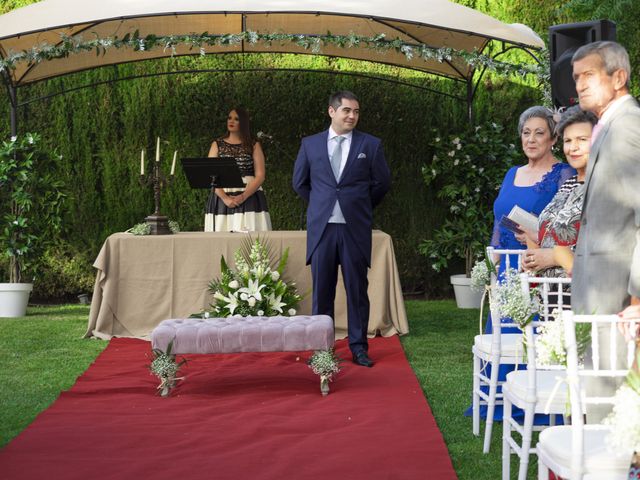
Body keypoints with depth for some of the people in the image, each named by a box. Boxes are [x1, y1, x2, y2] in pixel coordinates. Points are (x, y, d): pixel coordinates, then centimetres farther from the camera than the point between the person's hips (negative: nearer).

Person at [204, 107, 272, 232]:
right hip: (221, 198, 1)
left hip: (250, 197, -1)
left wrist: (243, 197, -13)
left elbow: (260, 176, 1)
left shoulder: (254, 146, 10)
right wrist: (225, 198, -12)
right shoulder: (217, 144, 12)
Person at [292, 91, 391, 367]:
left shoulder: (370, 145, 3)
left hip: (355, 229, -1)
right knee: (322, 290, 5)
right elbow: (299, 183, 15)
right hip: (321, 228, 1)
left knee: (357, 290, 3)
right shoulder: (310, 144, 6)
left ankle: (358, 347, 12)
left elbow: (382, 182, 11)